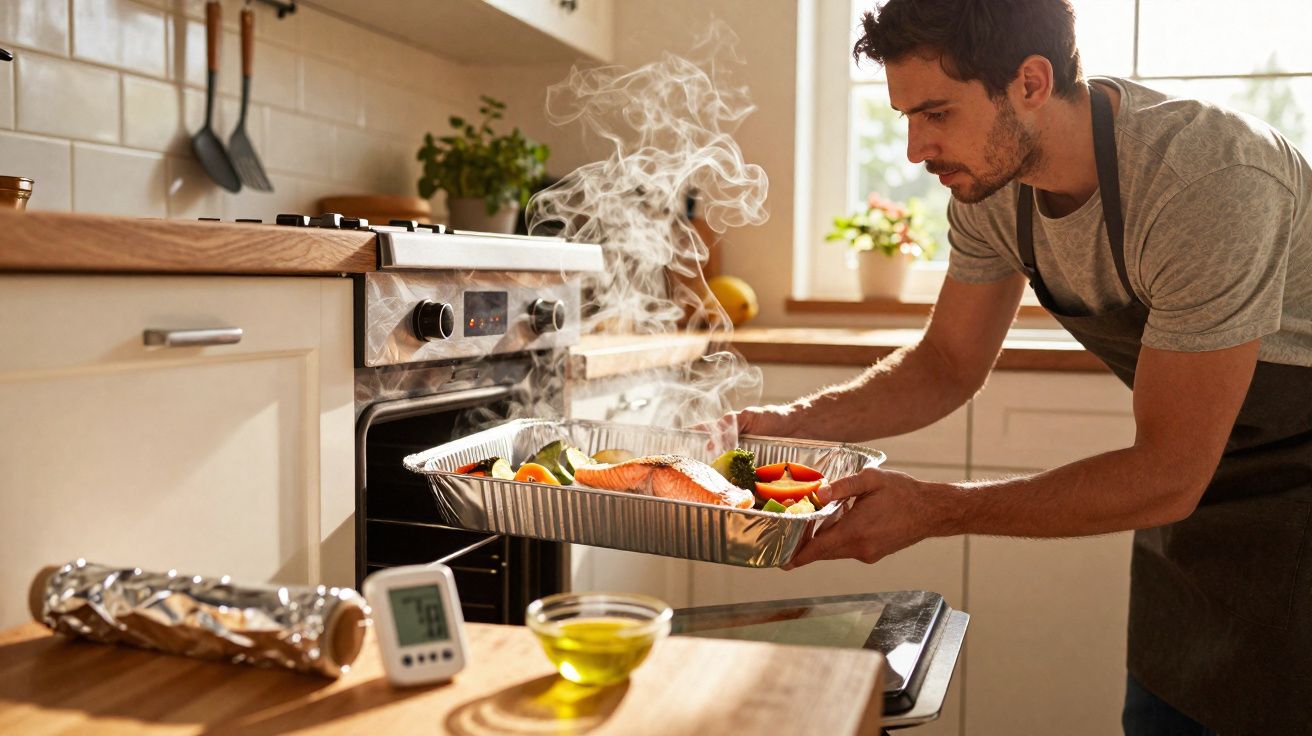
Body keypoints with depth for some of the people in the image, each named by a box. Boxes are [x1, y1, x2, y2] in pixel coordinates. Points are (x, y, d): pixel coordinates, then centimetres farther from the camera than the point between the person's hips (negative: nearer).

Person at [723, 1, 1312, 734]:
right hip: (1198, 486, 6)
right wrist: (790, 421, -17)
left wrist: (931, 510, -36)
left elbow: (1167, 476, -31)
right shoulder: (991, 179, -14)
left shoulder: (1211, 183, -34)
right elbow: (949, 366, -3)